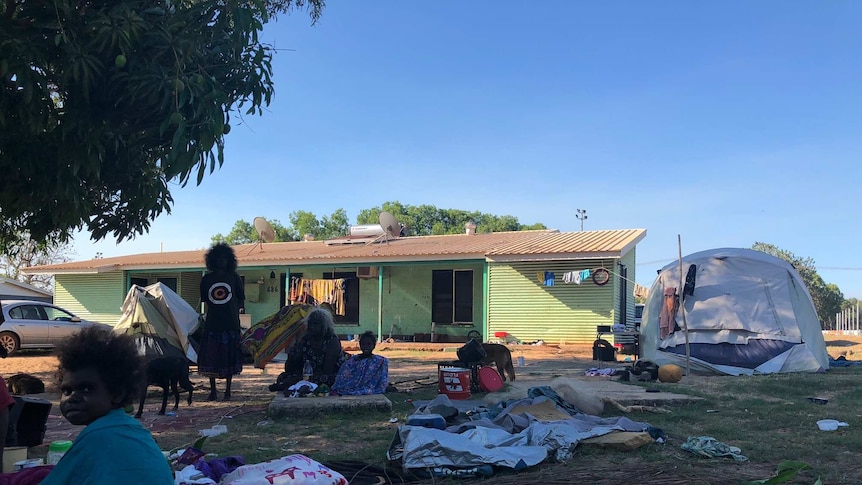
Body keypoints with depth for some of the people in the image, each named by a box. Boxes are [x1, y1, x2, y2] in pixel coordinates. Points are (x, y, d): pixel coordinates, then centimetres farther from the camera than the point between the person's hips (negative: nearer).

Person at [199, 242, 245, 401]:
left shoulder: (234, 277, 5)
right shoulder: (207, 279, 9)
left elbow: (241, 299, 9)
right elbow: (204, 300, 14)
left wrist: (240, 308, -6)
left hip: (231, 323, -2)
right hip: (212, 323, 2)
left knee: (229, 357, 3)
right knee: (210, 357, 2)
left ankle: (228, 391, 12)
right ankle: (213, 391, 13)